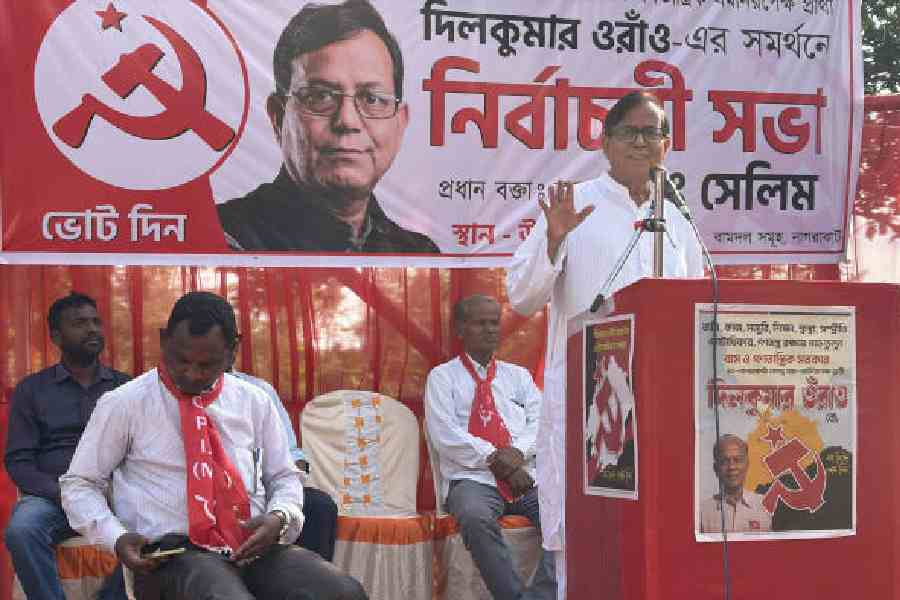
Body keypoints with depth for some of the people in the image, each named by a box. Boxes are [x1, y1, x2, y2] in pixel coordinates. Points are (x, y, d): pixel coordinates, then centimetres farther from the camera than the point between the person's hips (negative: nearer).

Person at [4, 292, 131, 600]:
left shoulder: (125, 386, 15)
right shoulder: (31, 389, 11)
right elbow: (18, 461, 4)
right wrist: (63, 493, -13)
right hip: (52, 494, -1)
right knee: (21, 530, -35)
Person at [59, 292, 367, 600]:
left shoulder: (255, 402, 15)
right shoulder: (124, 404, 5)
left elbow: (284, 478, 21)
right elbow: (79, 484, 10)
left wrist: (279, 518, -3)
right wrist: (117, 538, -8)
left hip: (257, 546, 4)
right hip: (175, 552, -4)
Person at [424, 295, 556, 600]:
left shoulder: (519, 376, 25)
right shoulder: (443, 377, 13)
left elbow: (540, 422, 11)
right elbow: (446, 435, -1)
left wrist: (518, 452, -10)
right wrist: (493, 458, -10)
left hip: (527, 477, 3)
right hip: (473, 478, -3)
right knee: (476, 518, -39)